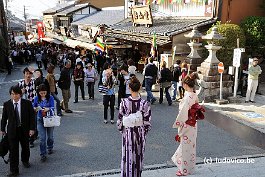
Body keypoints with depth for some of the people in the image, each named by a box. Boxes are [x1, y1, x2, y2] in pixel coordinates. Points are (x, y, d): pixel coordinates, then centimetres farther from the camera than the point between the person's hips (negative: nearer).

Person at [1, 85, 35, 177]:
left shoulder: (27, 103, -9)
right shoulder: (7, 104, -5)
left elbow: (32, 116, -5)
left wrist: (32, 128, -9)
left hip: (24, 129, 1)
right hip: (12, 130, 0)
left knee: (25, 147, 18)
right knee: (13, 150, -1)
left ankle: (25, 161, 46)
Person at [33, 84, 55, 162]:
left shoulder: (50, 97, -8)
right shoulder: (36, 98, -3)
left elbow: (52, 108, -14)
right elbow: (33, 107, 5)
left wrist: (48, 109, -36)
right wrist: (35, 108, -19)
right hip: (40, 120, 0)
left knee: (50, 136, 16)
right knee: (42, 138, -6)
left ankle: (50, 148, 43)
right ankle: (43, 154, 4)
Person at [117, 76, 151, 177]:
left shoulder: (124, 102, -14)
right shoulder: (145, 103, -15)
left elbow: (120, 120, -7)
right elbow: (147, 122, -9)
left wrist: (121, 130, 10)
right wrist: (145, 132, 8)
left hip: (127, 133, 0)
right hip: (140, 133, 0)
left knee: (128, 155, 15)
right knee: (138, 156, 17)